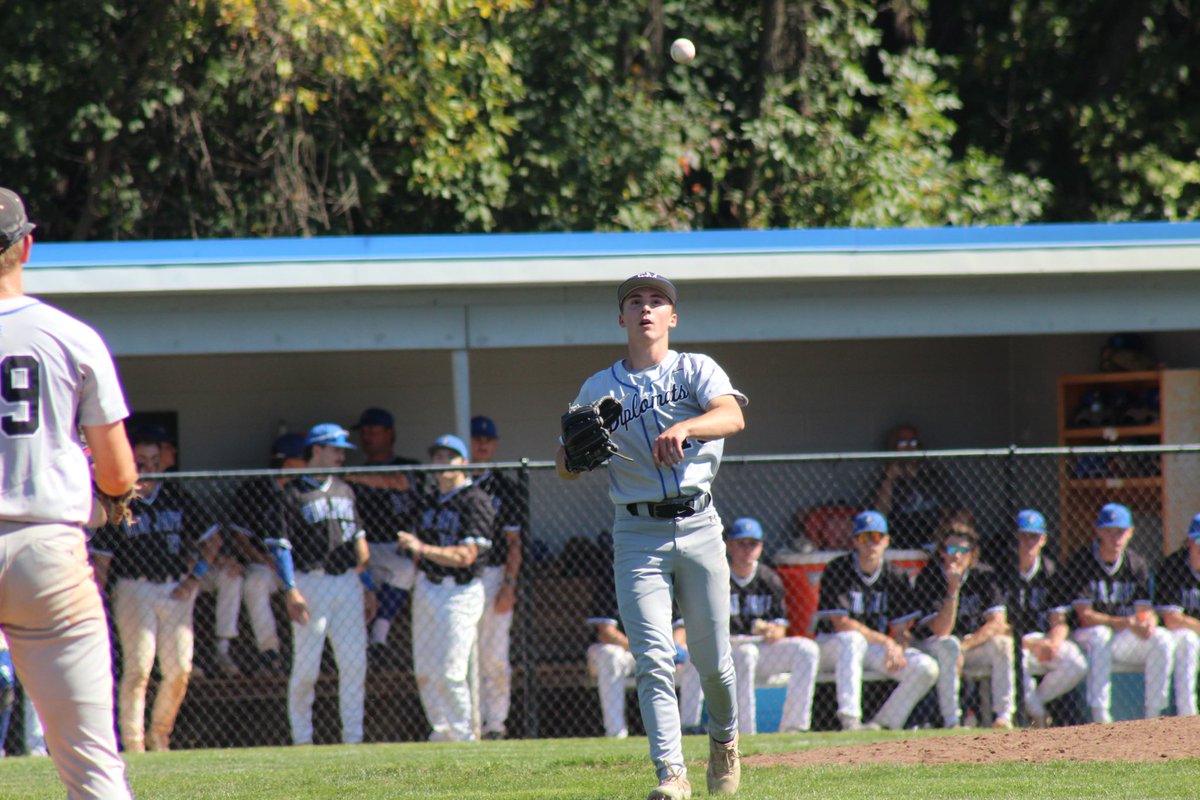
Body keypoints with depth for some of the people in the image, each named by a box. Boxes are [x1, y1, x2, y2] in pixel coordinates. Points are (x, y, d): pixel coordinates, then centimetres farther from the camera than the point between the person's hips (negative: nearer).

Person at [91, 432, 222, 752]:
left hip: (176, 590, 3)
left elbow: (212, 539, 16)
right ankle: (132, 743, -9)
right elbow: (101, 560, 0)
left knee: (179, 670, -1)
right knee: (138, 668, -12)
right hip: (135, 590, -3)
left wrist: (196, 576, 4)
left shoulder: (176, 496, 10)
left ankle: (160, 735, 17)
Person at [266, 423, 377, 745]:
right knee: (306, 667, -4)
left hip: (348, 583, 6)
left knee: (354, 664, 1)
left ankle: (353, 737, 5)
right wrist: (290, 591, -16)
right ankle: (301, 737, 7)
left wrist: (368, 586, 17)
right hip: (311, 583, -6)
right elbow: (278, 544, -8)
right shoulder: (292, 493, -3)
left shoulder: (344, 490, 17)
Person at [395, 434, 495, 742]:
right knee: (424, 671, 6)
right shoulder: (427, 503, 14)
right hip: (426, 587, 7)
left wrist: (423, 548, -26)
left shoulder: (476, 502, -8)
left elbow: (466, 555, -17)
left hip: (460, 591, -7)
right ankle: (441, 731, 17)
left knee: (449, 671, -12)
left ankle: (462, 734, 0)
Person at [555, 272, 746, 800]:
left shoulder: (696, 370, 7)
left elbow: (732, 416, -14)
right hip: (638, 534, 0)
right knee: (654, 659, -13)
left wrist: (685, 427, -35)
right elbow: (565, 471, 9)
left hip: (698, 525, 0)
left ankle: (724, 739, 34)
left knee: (713, 660, 5)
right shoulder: (599, 389, 12)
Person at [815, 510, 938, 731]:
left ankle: (885, 724, -17)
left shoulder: (896, 577, 4)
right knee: (852, 639, -40)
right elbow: (840, 624, -16)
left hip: (878, 647, 5)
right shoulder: (837, 570, -10)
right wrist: (886, 642, -20)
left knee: (927, 668, -16)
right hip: (832, 645, -5)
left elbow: (902, 629, 3)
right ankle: (849, 720, -49)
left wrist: (898, 649, -21)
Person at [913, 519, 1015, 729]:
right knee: (948, 644, -35)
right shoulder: (928, 578, -16)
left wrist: (964, 646, -28)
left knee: (1001, 642, -26)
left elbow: (997, 623, -15)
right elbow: (941, 632, -24)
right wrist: (953, 589, -33)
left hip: (974, 645, 2)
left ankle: (1004, 716, -26)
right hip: (932, 647, -2)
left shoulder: (984, 575, -8)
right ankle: (951, 721, -37)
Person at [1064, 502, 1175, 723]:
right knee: (1100, 635, -37)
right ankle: (1100, 717, -38)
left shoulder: (1136, 564, 4)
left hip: (1126, 639, 4)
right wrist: (1127, 623, -27)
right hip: (1085, 637, -4)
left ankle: (1154, 716, -18)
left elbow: (1145, 610, 0)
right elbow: (1085, 615, -16)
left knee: (1163, 638, -20)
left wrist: (1149, 622, -26)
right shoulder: (1080, 562, -10)